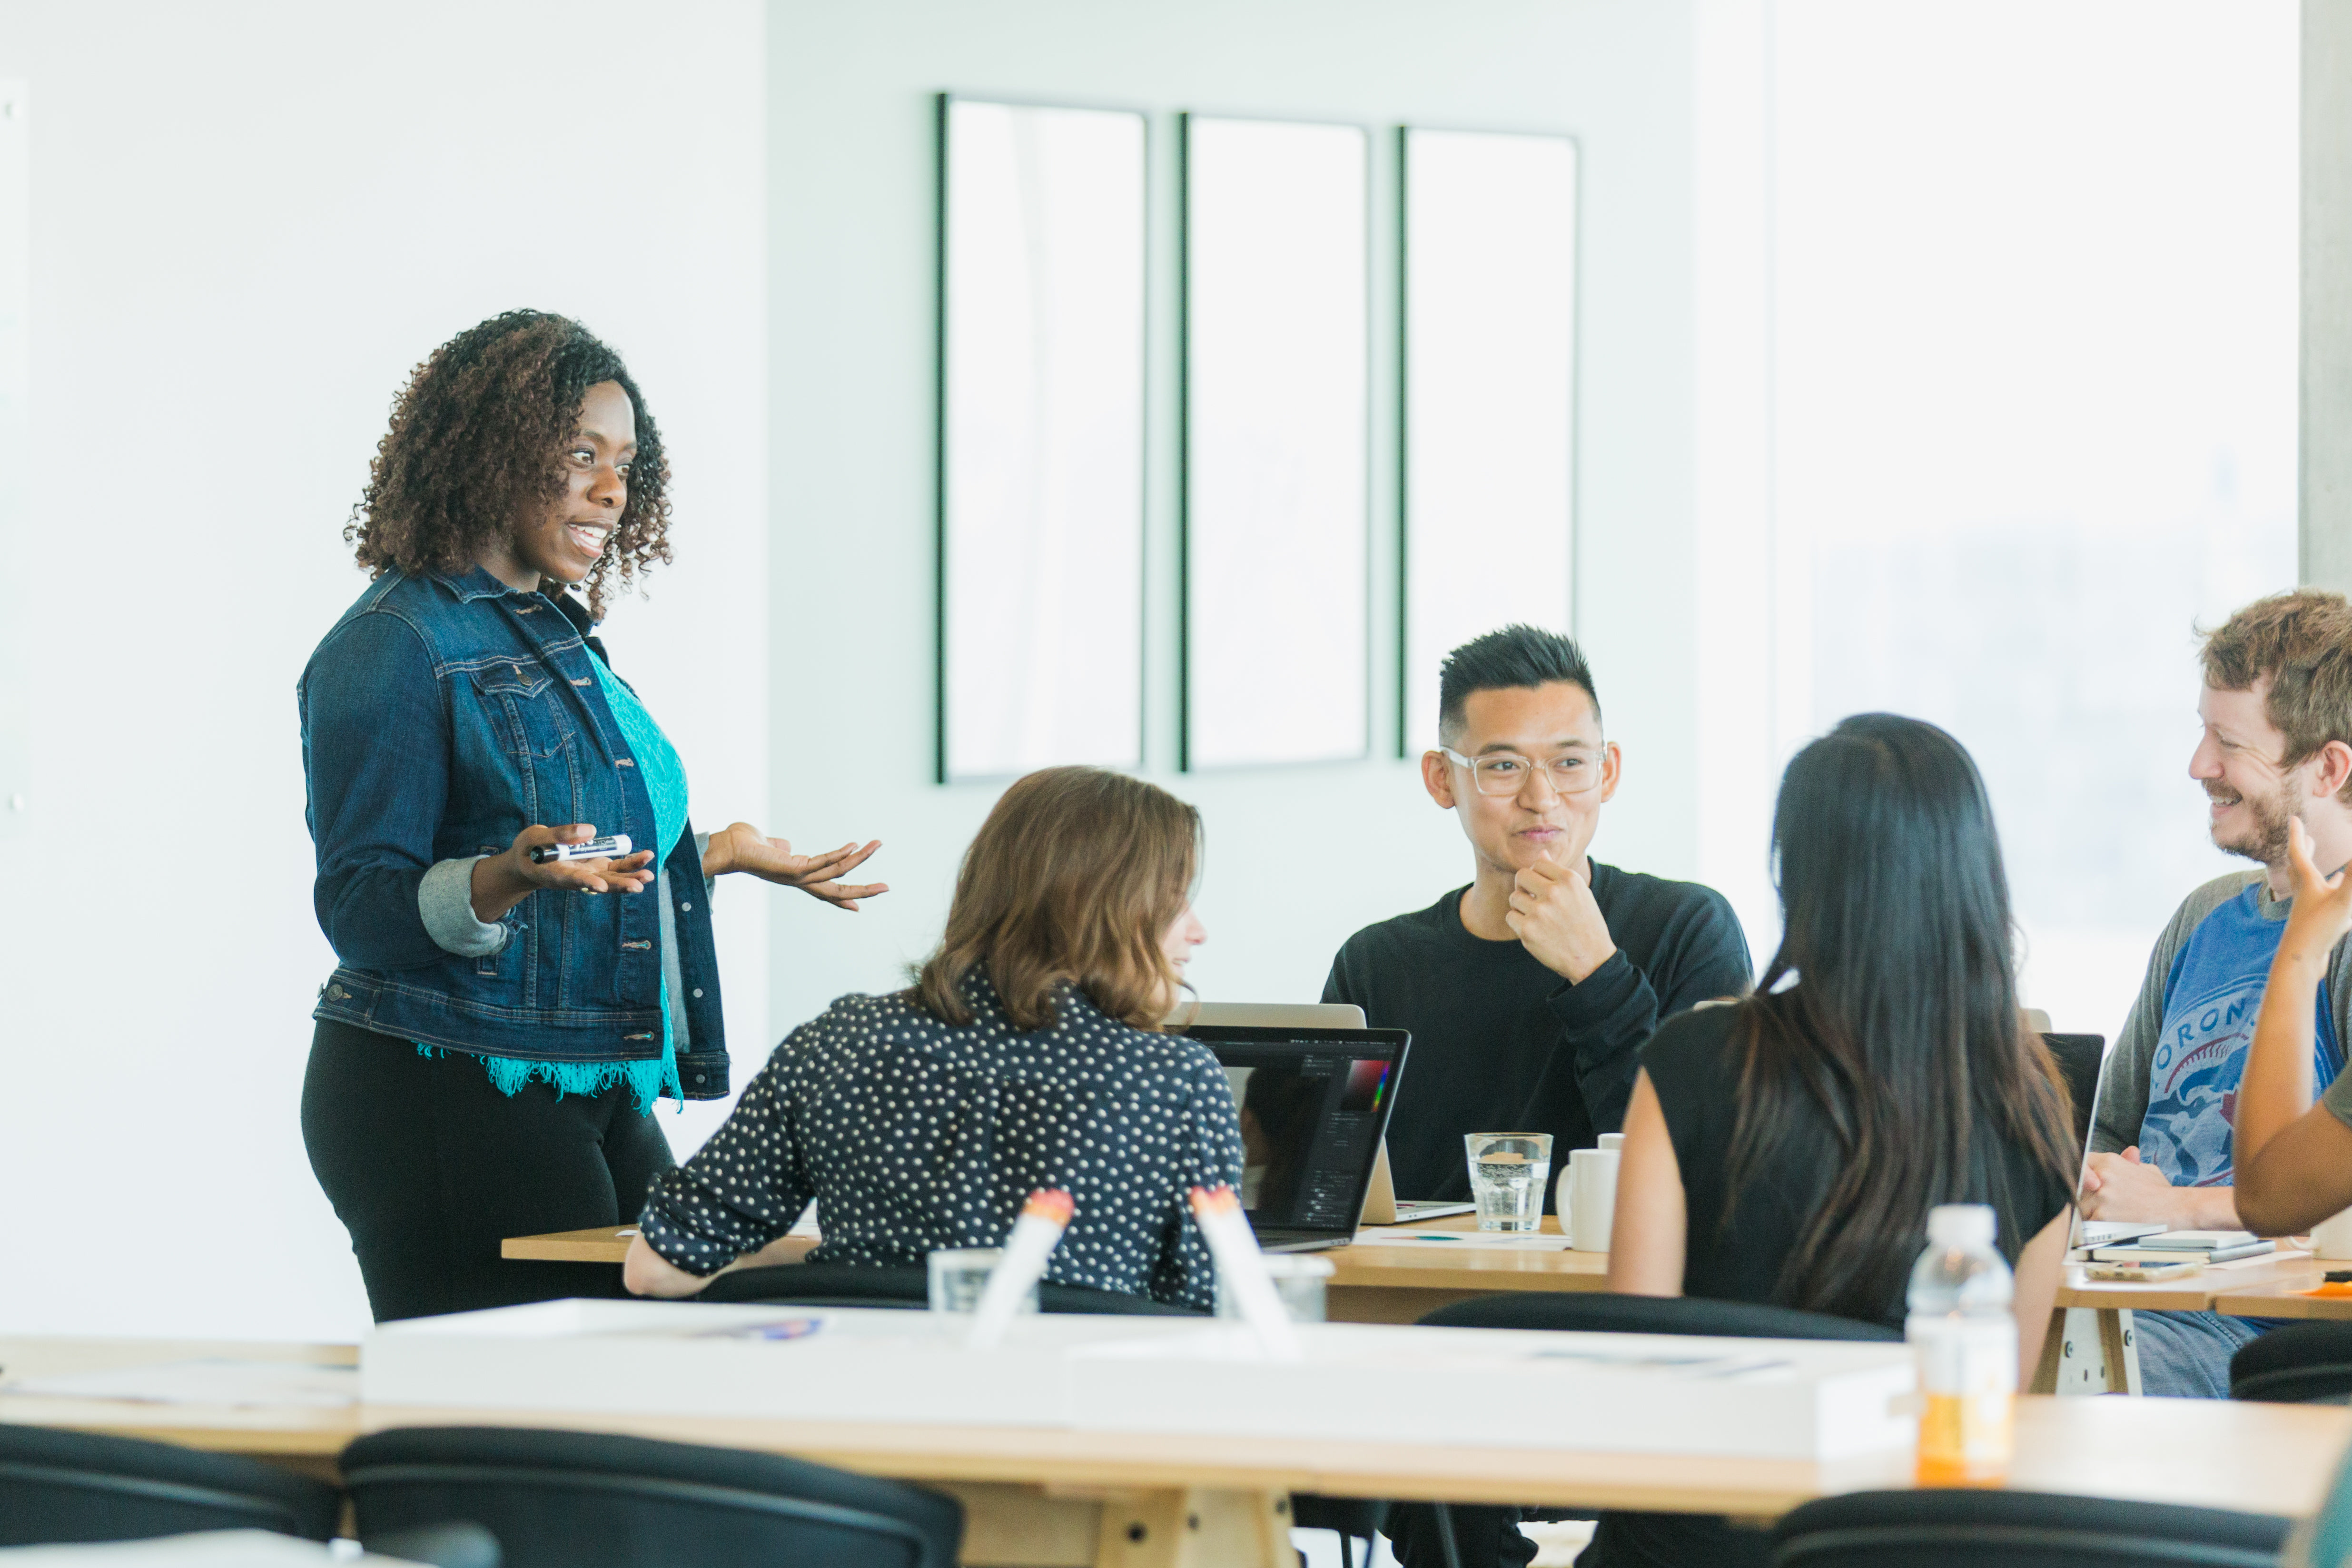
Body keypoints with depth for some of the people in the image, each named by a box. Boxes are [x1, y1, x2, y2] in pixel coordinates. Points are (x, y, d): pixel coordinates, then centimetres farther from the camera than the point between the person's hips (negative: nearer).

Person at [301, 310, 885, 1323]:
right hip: (446, 1100, -9)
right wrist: (503, 883, -31)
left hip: (599, 1090, 9)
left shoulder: (554, 630, 18)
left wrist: (721, 854, 22)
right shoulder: (392, 648, -10)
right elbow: (363, 914, -15)